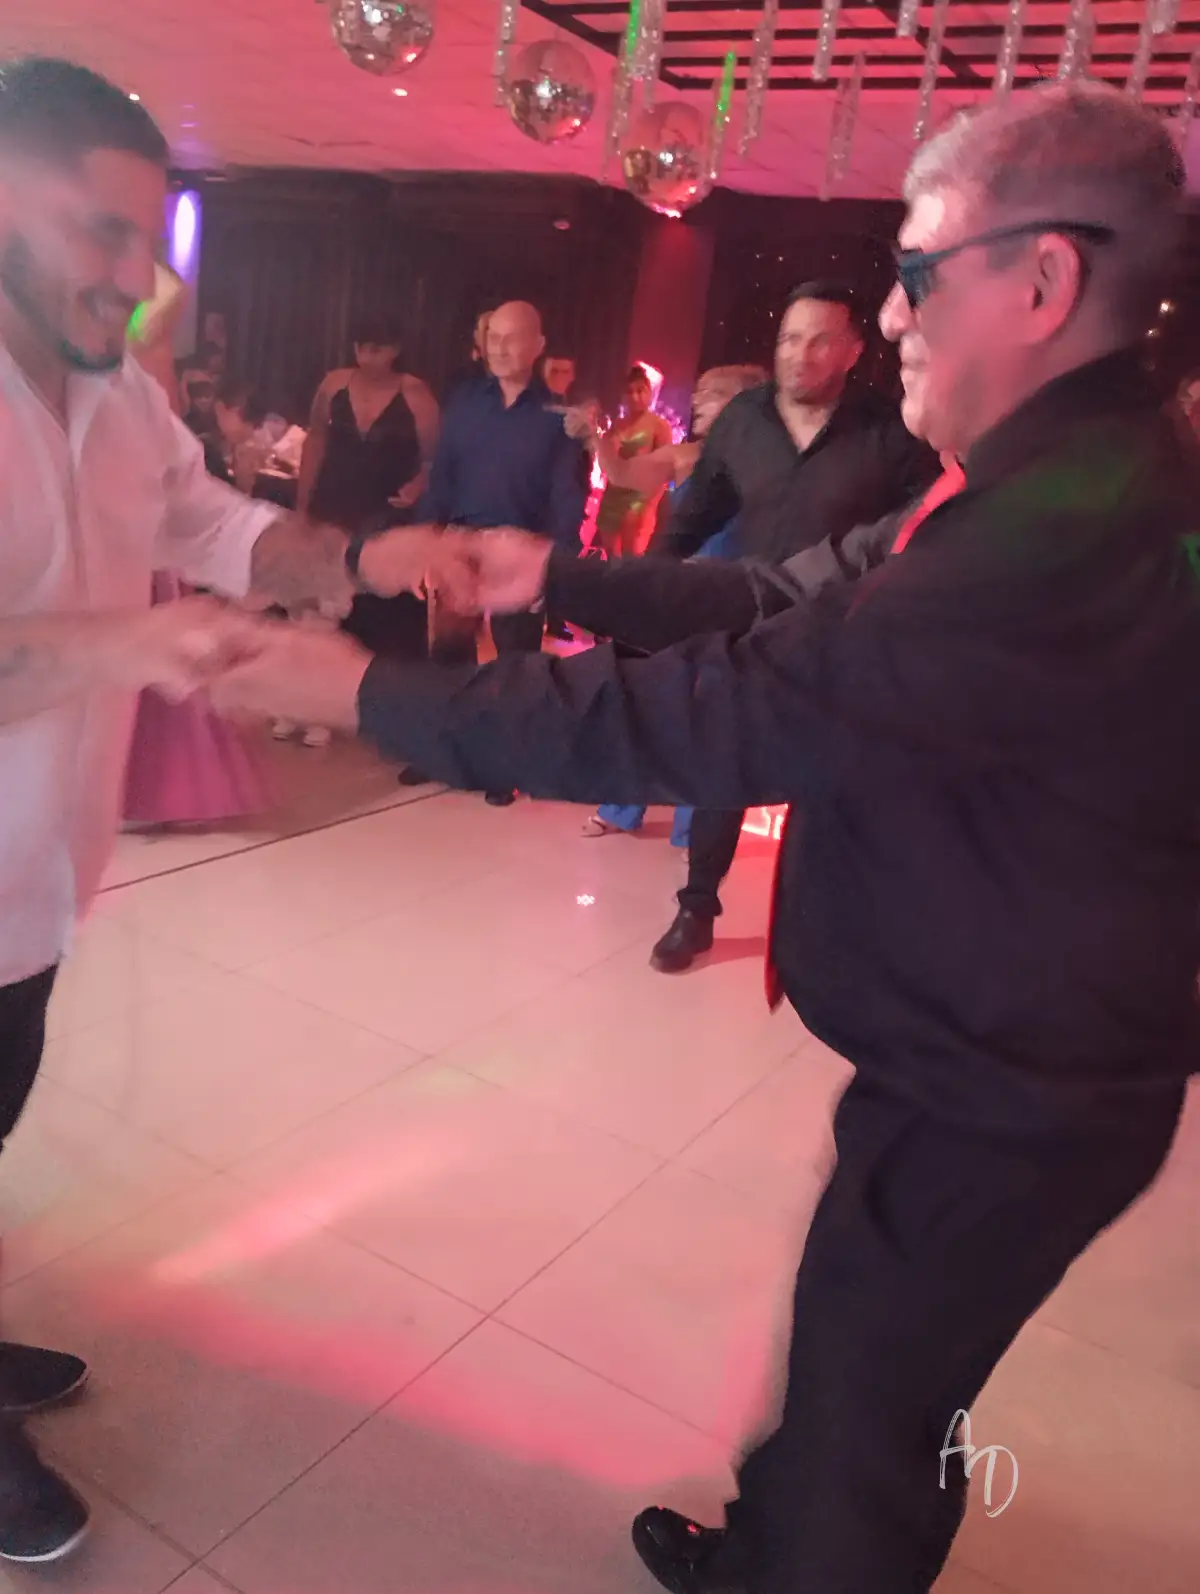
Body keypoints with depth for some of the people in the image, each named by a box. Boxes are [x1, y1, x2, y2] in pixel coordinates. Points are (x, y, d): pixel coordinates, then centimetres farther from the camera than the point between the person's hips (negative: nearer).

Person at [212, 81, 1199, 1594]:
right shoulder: (1068, 478, 4)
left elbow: (725, 710, -33)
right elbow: (803, 599, 7)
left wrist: (368, 691, -24)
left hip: (997, 1110, -9)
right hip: (977, 1057, 9)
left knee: (864, 1408, 15)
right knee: (854, 1354, 27)